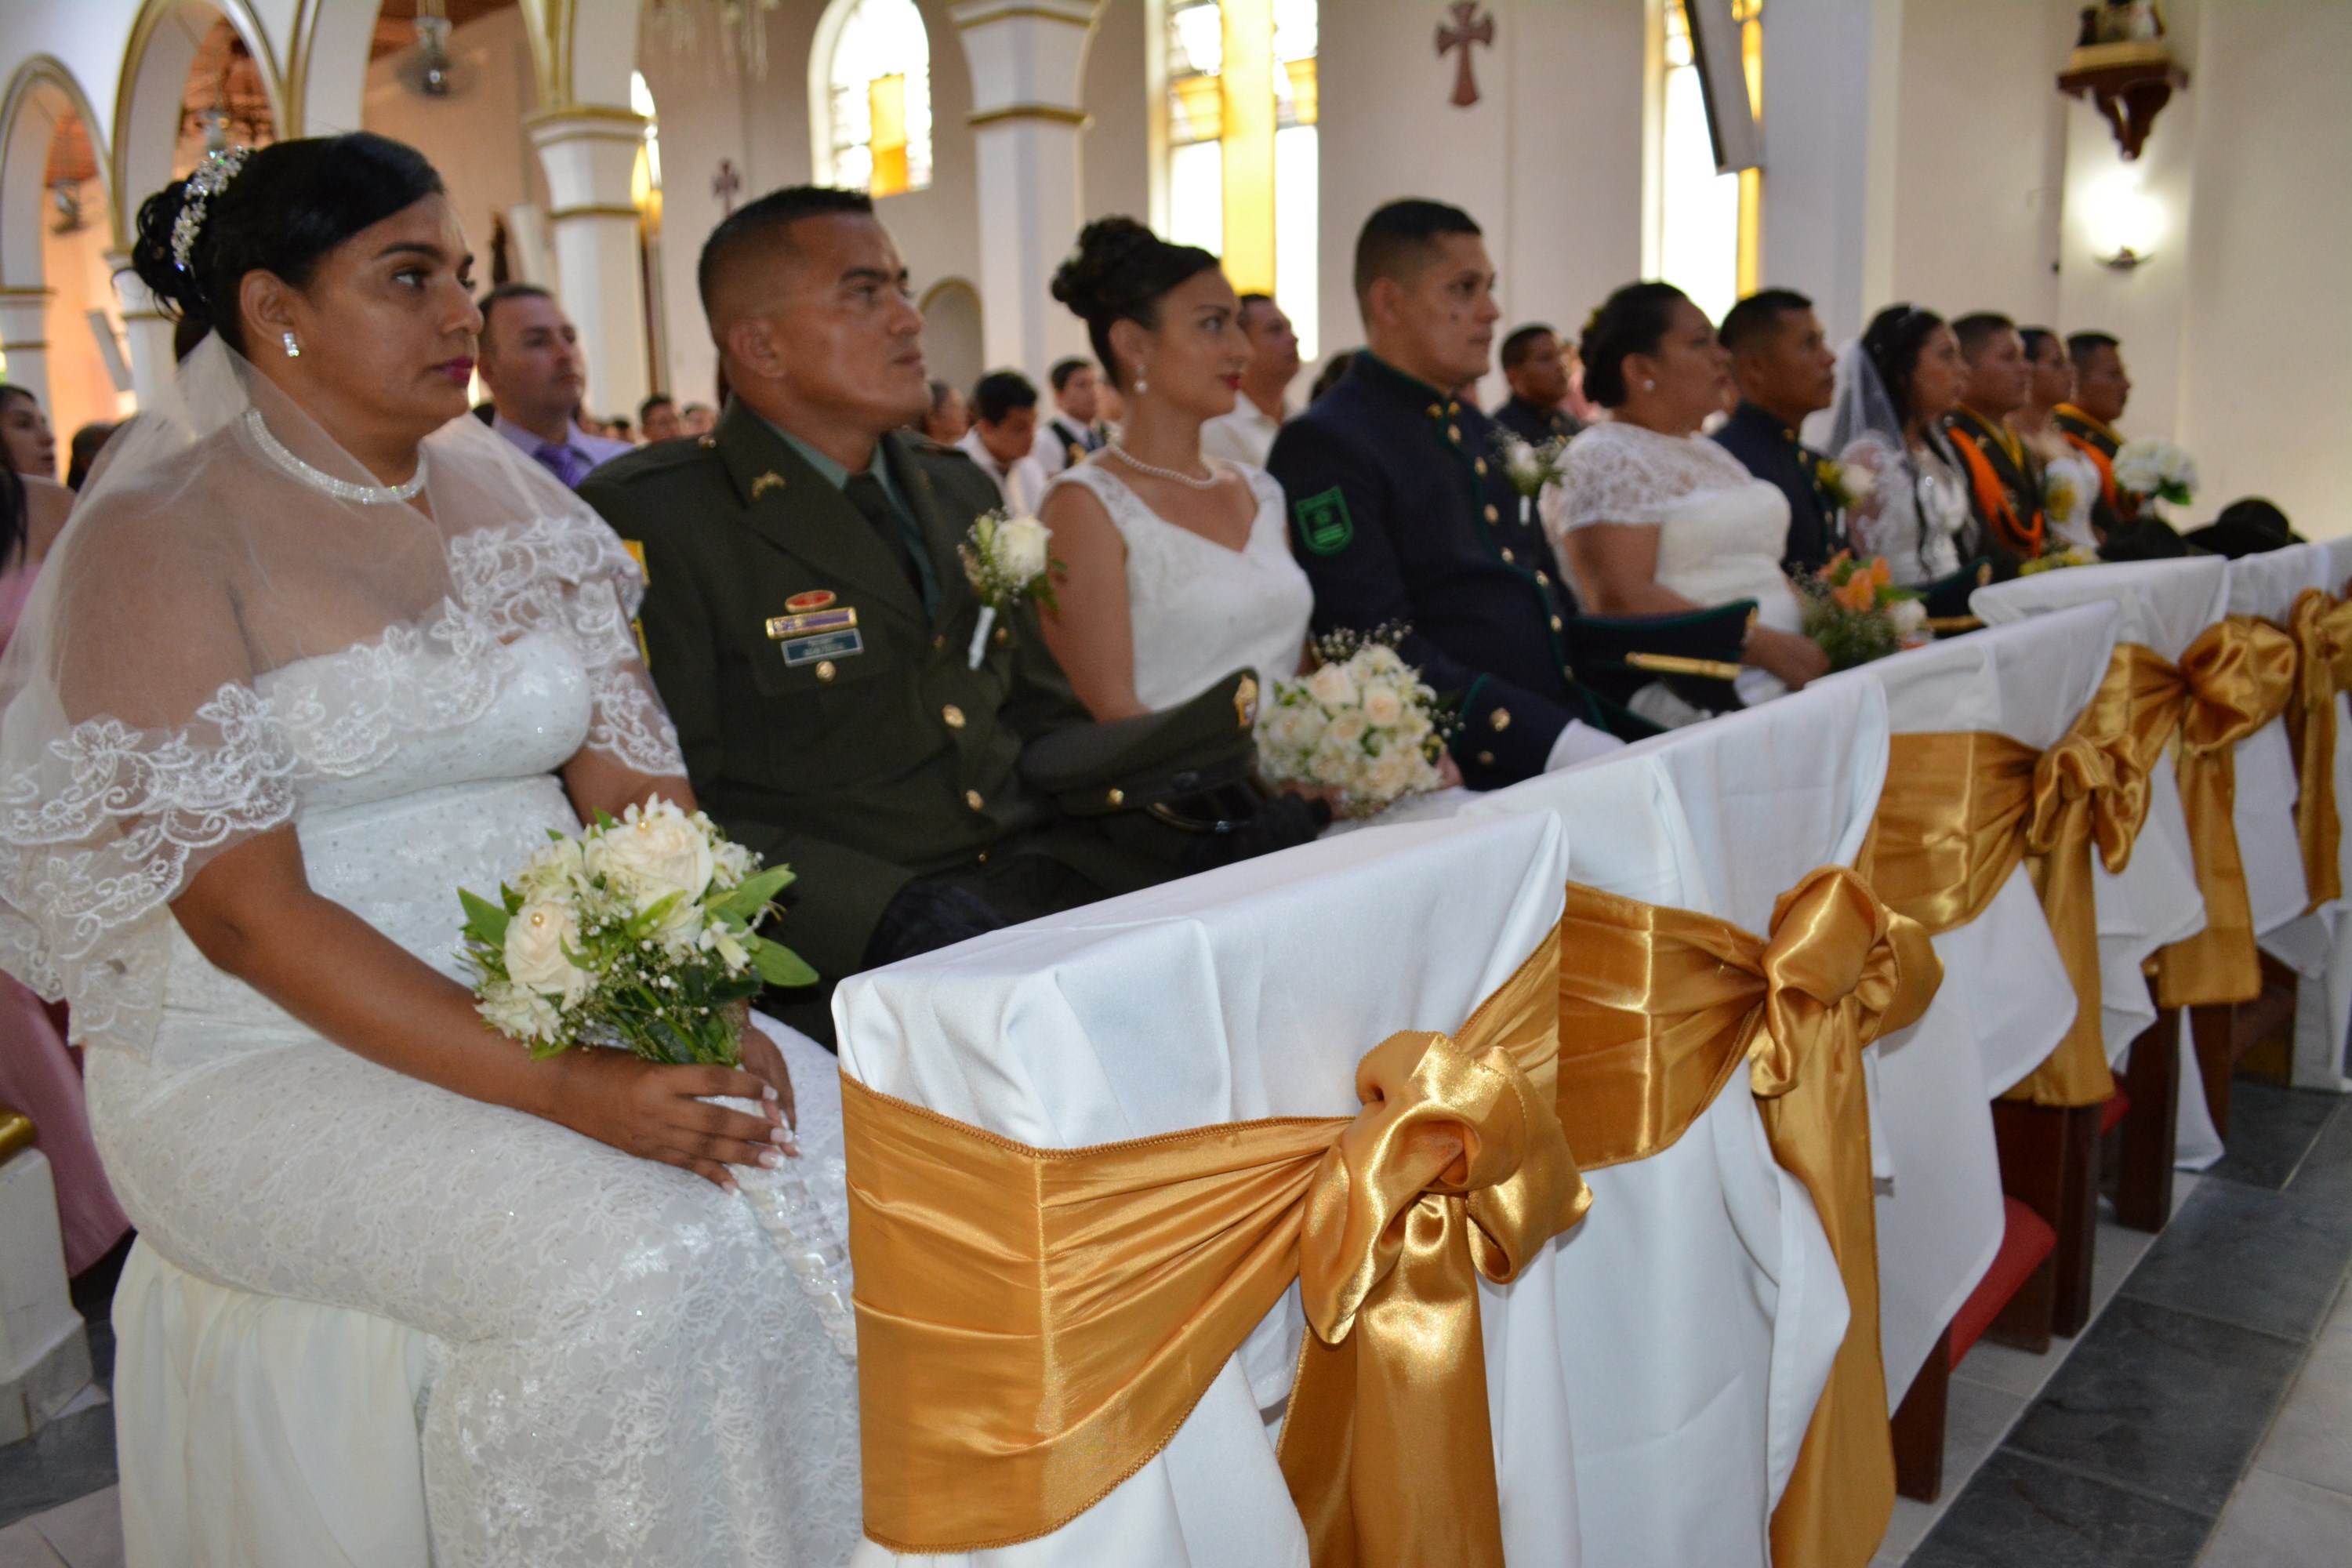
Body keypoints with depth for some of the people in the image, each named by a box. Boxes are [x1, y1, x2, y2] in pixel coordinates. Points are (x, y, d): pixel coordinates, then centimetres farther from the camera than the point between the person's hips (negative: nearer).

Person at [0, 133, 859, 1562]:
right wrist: (560, 1092, -23)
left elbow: (639, 793, 5)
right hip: (269, 1062, -5)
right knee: (643, 1254, -30)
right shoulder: (158, 543, -7)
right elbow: (244, 911, -15)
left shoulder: (513, 499, 11)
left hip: (559, 1006, 6)